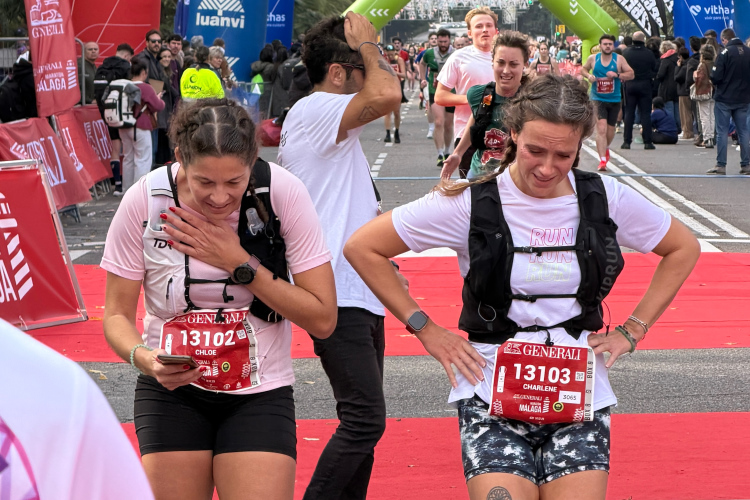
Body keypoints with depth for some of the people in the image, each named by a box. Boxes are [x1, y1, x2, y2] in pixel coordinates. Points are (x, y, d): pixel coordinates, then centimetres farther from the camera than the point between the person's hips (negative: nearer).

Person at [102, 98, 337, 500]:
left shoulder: (282, 191, -15)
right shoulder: (144, 200, -14)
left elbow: (323, 319, -12)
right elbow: (117, 315, -4)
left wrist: (239, 264, -20)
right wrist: (143, 357, -25)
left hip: (259, 395, -1)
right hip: (171, 389, 1)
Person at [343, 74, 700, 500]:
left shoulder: (604, 199, 0)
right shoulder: (472, 203, -7)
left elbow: (684, 248, 17)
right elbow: (362, 248, -1)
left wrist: (632, 331, 9)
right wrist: (426, 331, -2)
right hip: (493, 399, -2)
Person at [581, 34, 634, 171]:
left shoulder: (619, 59, -2)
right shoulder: (593, 58, -1)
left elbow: (631, 74, -1)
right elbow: (583, 69, 15)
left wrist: (617, 75, -18)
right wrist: (588, 75, -7)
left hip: (614, 100, 2)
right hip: (598, 99, -2)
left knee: (610, 130, 17)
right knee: (601, 128, -18)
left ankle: (606, 148, 50)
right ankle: (602, 160, -19)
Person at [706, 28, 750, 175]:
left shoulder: (724, 53, -14)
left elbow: (715, 77, -15)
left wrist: (713, 81, 5)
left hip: (724, 98, -5)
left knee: (722, 132, 0)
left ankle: (721, 165, -1)